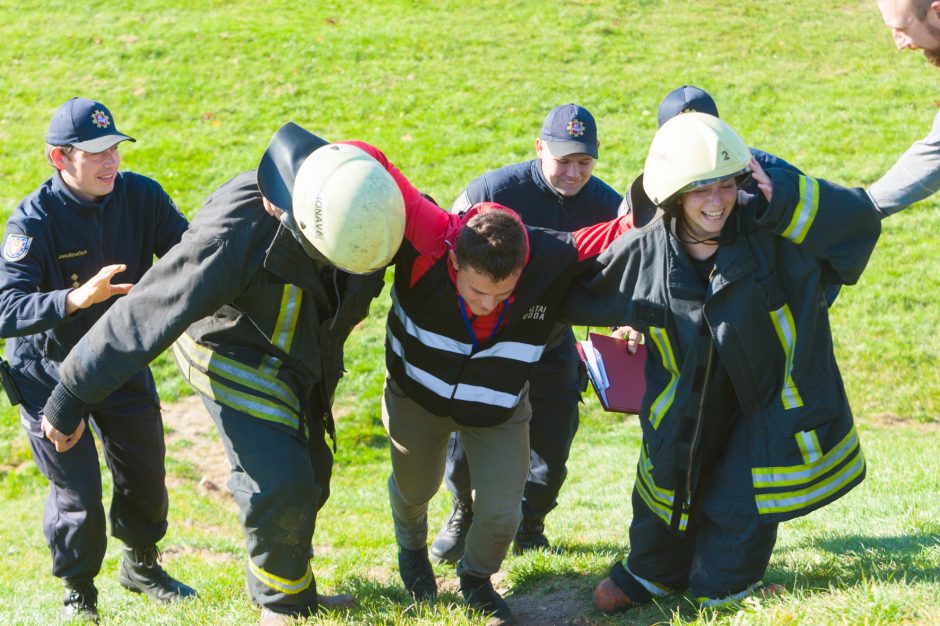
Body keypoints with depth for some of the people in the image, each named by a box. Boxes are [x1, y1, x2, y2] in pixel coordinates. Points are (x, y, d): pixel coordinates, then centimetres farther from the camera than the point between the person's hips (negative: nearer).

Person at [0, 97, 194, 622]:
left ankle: (141, 565, 43)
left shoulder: (140, 196, -15)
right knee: (76, 489, -2)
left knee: (145, 471, 15)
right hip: (50, 371, -4)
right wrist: (75, 299, -51)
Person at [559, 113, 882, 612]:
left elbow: (859, 217, -31)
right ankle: (651, 574, 49)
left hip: (769, 400, -2)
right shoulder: (644, 251, -17)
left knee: (742, 510, 4)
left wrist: (782, 198, -36)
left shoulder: (769, 234, -24)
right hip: (686, 408, 2)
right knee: (665, 491, 19)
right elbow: (582, 294, 2)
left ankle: (720, 590, 31)